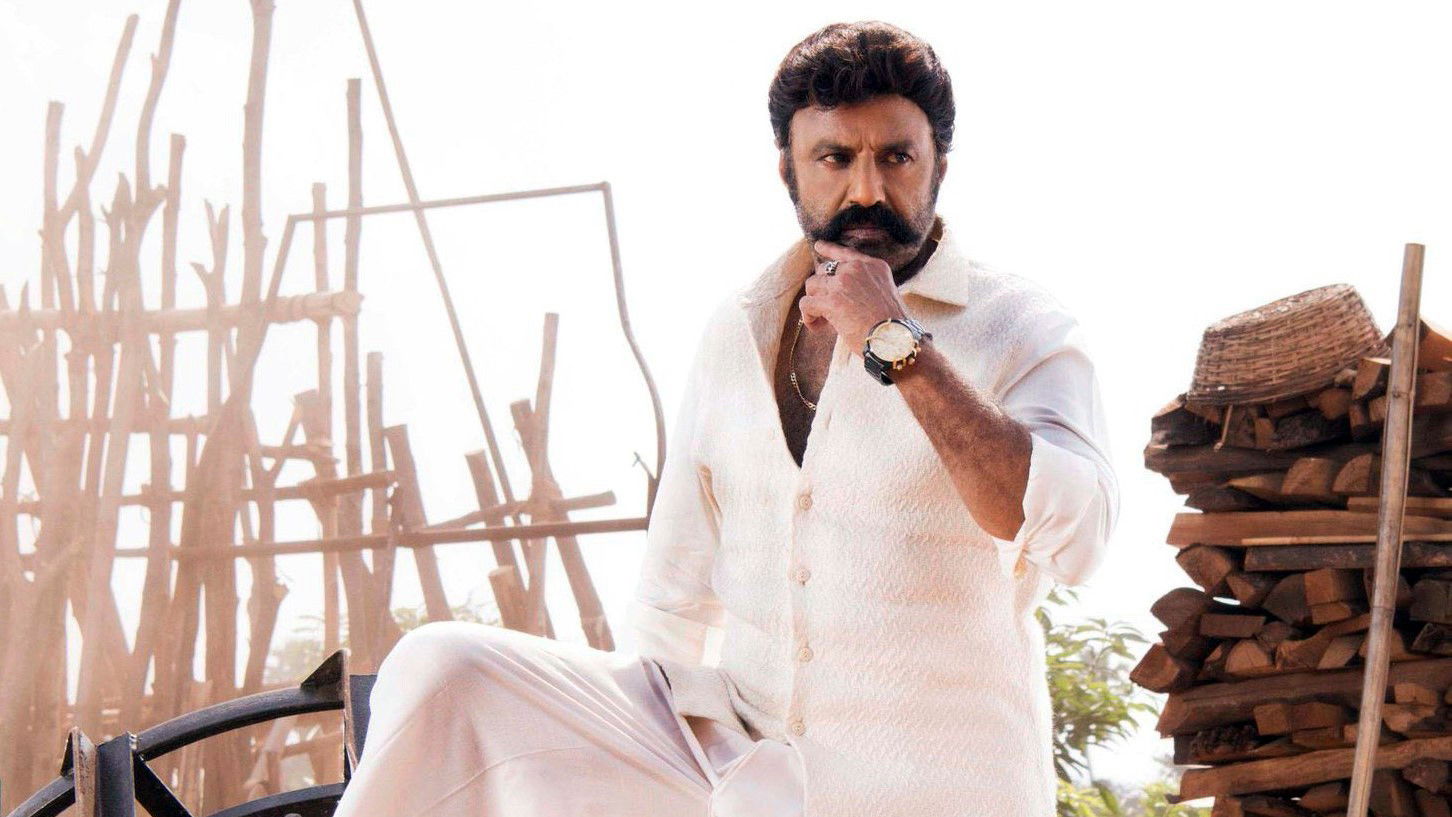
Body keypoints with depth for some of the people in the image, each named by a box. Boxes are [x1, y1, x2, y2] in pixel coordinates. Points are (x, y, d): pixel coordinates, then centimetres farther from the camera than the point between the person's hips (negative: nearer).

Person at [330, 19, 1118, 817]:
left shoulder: (1020, 330, -6)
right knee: (443, 670, -13)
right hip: (727, 750, 5)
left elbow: (1072, 533, -25)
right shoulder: (734, 332, 10)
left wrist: (898, 344, -22)